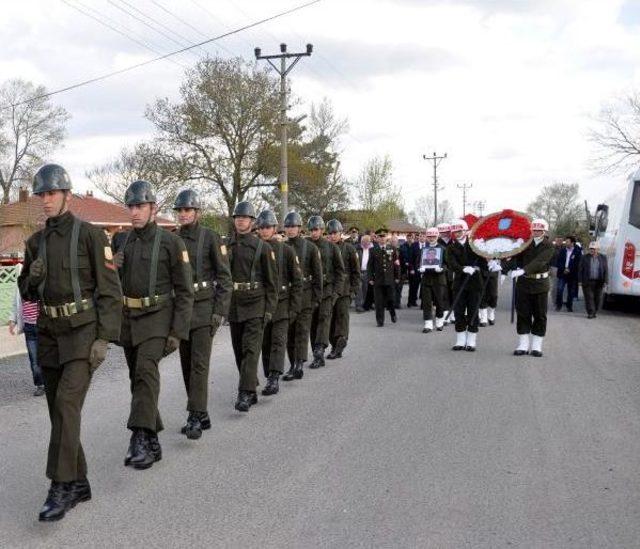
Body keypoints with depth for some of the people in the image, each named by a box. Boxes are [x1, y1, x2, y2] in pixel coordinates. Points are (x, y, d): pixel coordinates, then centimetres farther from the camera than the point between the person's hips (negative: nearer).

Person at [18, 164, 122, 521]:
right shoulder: (36, 242, 11)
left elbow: (110, 290, -10)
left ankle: (61, 487, -15)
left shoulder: (91, 235, -7)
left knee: (67, 404, -19)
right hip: (50, 334, 6)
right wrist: (32, 277, -7)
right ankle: (79, 483, 21)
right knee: (61, 410, 9)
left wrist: (105, 338, -16)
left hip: (84, 332, -6)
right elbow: (27, 292, 17)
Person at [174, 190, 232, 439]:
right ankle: (201, 415, 18)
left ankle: (195, 417, -10)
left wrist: (220, 311, -12)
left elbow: (225, 277, -5)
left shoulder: (211, 237, -5)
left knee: (199, 362, -11)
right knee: (187, 363, 8)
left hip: (204, 307, -5)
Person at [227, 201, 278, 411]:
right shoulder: (226, 246, 9)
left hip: (255, 305, -5)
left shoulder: (262, 247, -2)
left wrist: (270, 308, -6)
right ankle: (251, 390, 23)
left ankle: (245, 394, -15)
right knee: (239, 351, 10)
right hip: (233, 305, 5)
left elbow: (272, 281, -1)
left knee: (250, 349, -12)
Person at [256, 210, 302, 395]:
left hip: (281, 304, -3)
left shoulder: (287, 251, -1)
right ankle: (269, 377, 19)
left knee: (278, 341, -12)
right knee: (265, 343, 8)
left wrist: (294, 308, -5)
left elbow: (297, 281, 0)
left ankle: (274, 379, -17)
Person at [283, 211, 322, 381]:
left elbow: (318, 274, -1)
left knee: (302, 330, -8)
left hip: (304, 295, -4)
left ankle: (299, 365, -14)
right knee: (289, 331, 7)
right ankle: (293, 365, 16)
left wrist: (317, 297, -5)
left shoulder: (310, 248, -1)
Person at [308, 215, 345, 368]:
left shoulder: (331, 247, 3)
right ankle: (318, 357, 10)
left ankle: (320, 348, -28)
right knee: (313, 321, 4)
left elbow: (340, 270, 4)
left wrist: (336, 290, -5)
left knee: (324, 316, -18)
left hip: (327, 288, -2)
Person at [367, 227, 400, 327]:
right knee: (379, 302, 0)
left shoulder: (392, 250, 6)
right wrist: (371, 278, -1)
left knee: (391, 299, 3)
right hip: (378, 280, 0)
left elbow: (397, 264, 8)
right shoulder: (374, 251, 3)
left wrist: (397, 277, 4)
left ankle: (393, 314, 31)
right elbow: (370, 266, 5)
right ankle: (380, 321, 9)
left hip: (390, 280, 0)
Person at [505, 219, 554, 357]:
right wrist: (503, 265, -28)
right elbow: (515, 257, -8)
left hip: (540, 284, -2)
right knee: (522, 314, 4)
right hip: (523, 283, 2)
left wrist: (523, 270, -36)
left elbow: (539, 261, -21)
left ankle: (536, 346, 13)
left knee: (540, 316, 4)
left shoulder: (548, 246, -6)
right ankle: (523, 345, 11)